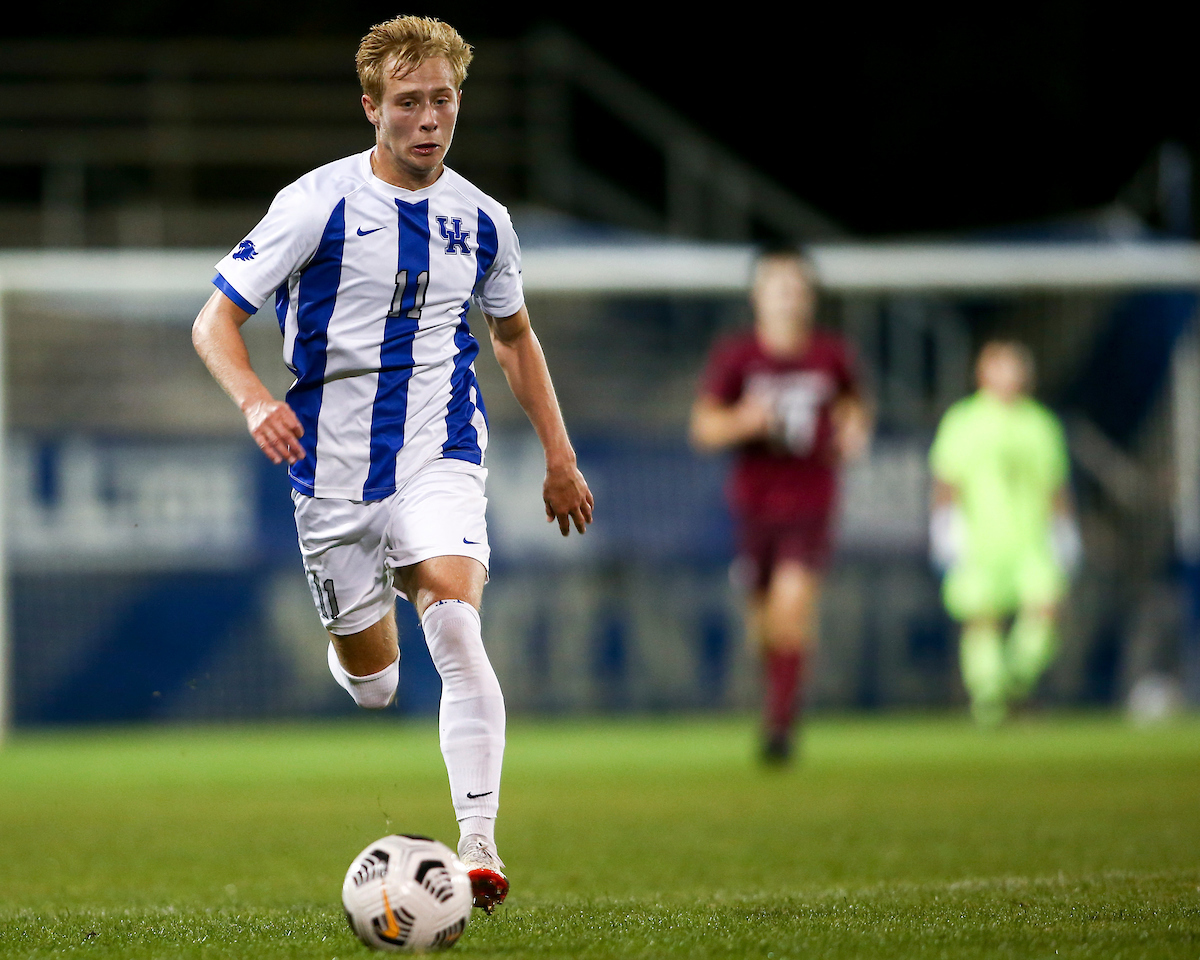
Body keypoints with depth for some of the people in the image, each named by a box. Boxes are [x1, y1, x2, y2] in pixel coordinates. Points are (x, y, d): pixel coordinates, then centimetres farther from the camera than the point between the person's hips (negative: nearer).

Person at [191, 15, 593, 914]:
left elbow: (515, 334, 23)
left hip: (439, 453, 1)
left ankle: (480, 844, -27)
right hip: (336, 468, -1)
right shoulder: (320, 202, -7)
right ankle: (357, 635, 47)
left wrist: (559, 455, 20)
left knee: (455, 623, -26)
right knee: (371, 685, 7)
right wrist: (256, 400, -27)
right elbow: (215, 320, -7)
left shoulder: (481, 219, 5)